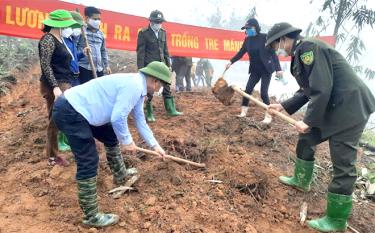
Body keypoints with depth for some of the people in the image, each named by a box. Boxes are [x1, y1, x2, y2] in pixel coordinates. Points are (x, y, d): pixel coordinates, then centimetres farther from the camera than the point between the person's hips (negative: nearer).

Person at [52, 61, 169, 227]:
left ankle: (120, 174, 45)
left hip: (78, 108, 11)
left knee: (112, 137, 24)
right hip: (69, 112, -11)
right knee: (89, 162, -9)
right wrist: (127, 141, -6)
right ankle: (91, 216, 3)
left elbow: (140, 120, 24)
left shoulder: (137, 88, 14)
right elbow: (118, 118, -24)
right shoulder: (134, 85, -18)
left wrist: (154, 145, 29)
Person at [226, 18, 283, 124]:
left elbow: (273, 53, -13)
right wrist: (231, 61, 2)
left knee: (263, 92, -7)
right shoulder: (248, 39, 2)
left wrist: (278, 68, -19)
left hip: (266, 70, -5)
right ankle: (243, 112, 14)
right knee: (247, 90, 1)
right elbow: (241, 52, 12)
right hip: (255, 70, 5)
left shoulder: (265, 37, -13)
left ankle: (268, 116, 7)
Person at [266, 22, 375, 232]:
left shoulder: (308, 48, -18)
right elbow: (307, 91, 19)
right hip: (332, 106, 10)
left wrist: (308, 120, -19)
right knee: (306, 139, 22)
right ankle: (301, 180, 43)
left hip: (350, 107, -10)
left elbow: (322, 89, -25)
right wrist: (283, 106, 16)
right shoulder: (301, 53, 13)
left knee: (343, 164, -3)